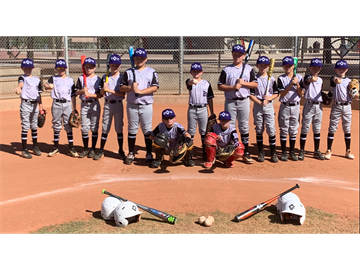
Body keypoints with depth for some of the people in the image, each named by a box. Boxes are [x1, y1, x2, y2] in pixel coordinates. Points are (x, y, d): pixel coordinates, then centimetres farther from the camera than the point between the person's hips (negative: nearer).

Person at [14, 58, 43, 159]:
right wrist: (18, 88, -51)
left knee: (34, 126, 13)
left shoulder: (37, 80, 12)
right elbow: (21, 83, -27)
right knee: (25, 127, -4)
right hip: (25, 104, -4)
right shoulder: (22, 78, -2)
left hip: (35, 105, 4)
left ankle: (35, 147, 25)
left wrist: (41, 108, 12)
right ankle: (24, 150, 0)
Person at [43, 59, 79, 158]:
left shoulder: (70, 80, 10)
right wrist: (48, 86, -35)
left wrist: (74, 109, 5)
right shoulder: (53, 78, 8)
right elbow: (45, 85, -10)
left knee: (69, 126, -1)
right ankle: (56, 148, 16)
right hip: (56, 104, 0)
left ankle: (71, 148, 5)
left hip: (67, 104, 0)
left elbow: (73, 95, 10)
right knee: (56, 126, 7)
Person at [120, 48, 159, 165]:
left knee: (147, 130, 1)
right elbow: (122, 88, 5)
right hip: (132, 105, 2)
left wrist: (140, 91, -17)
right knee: (132, 129, 8)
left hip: (146, 105, -2)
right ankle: (131, 154, 17)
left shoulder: (151, 72, 5)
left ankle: (149, 154, 10)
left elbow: (155, 87, -8)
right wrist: (131, 88, -15)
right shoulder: (128, 72, 10)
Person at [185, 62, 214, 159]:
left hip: (203, 109, 1)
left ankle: (205, 151, 16)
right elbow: (189, 83, -28)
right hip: (192, 109, 0)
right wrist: (192, 81, -54)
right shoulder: (189, 82, -1)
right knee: (191, 131, 7)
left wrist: (212, 113, 5)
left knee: (204, 131, 6)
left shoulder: (206, 84, 3)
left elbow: (210, 99, 6)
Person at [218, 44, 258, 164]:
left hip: (244, 101, 1)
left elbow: (255, 84, 3)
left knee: (244, 127, 4)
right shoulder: (226, 70, 3)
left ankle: (246, 153, 11)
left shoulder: (249, 69, 6)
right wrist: (233, 87, -15)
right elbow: (220, 86, -2)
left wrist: (243, 83, -12)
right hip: (230, 101, 0)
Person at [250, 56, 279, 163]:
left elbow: (276, 94, 7)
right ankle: (261, 152, 14)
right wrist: (260, 102, -15)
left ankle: (273, 153, 5)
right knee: (259, 130, 5)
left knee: (271, 129, -3)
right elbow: (251, 94, -4)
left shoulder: (272, 79, 5)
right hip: (257, 105, 0)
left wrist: (269, 98, -12)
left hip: (269, 105, 1)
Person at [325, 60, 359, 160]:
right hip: (336, 106, -3)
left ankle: (348, 151, 18)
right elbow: (338, 81, -27)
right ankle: (329, 150, 7)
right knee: (332, 129, -1)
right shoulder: (334, 78, -1)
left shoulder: (349, 81, 8)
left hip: (347, 107, 3)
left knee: (347, 130, 9)